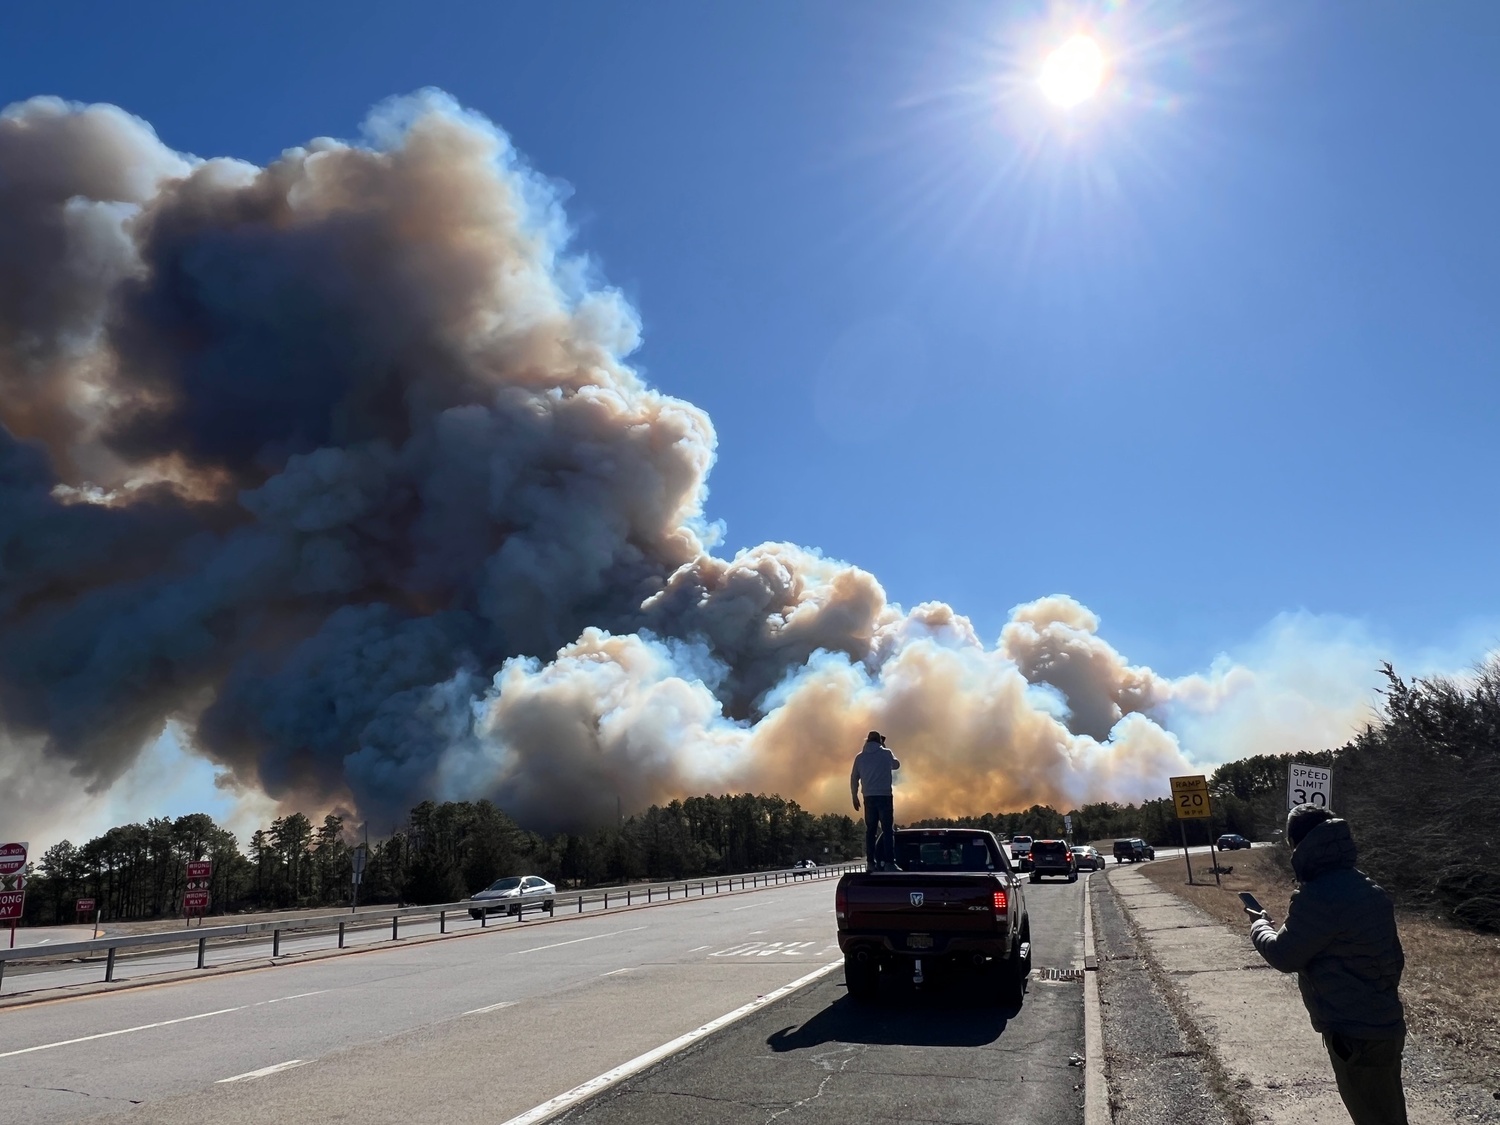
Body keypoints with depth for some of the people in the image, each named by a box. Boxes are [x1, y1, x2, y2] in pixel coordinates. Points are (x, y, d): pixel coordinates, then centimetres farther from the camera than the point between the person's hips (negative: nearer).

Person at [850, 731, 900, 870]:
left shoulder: (860, 757, 8)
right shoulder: (886, 754, 1)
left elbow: (854, 778, 9)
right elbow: (896, 765, 21)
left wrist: (855, 797, 17)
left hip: (869, 797, 3)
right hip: (885, 796, -3)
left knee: (871, 830, 7)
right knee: (888, 830, -3)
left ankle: (871, 862, 3)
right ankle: (889, 862, -10)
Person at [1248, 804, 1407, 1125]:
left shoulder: (1318, 897, -25)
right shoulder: (1370, 889, 5)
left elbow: (1284, 955, -14)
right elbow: (1395, 957, 15)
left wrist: (1260, 926, 4)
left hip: (1356, 1036, -9)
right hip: (1384, 1025, 9)